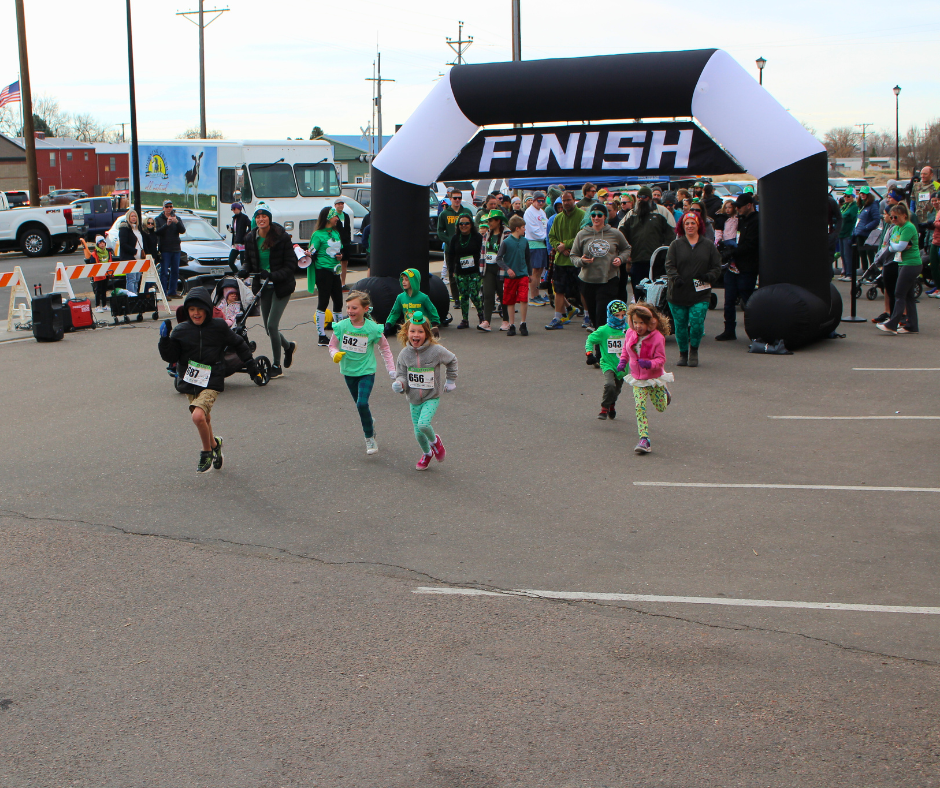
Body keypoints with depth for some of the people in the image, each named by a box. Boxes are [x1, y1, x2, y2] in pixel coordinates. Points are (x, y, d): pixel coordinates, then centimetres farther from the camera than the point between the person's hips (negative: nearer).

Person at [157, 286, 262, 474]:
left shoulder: (219, 327, -4)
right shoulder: (181, 330, -1)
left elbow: (239, 344, 9)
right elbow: (170, 357, -1)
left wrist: (251, 367, 12)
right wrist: (165, 339, -17)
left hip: (212, 382, -4)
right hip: (189, 383, 4)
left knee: (198, 416, -24)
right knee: (205, 419, 15)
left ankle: (207, 452, -2)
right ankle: (214, 444, 44)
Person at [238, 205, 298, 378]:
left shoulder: (282, 237, -12)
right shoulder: (251, 238, 1)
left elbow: (291, 265, -12)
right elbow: (249, 261, 11)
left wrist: (273, 276, -26)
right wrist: (244, 270, -12)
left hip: (281, 287, -5)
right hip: (263, 286, 5)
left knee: (272, 325, -12)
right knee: (268, 328, 9)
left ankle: (276, 366, 2)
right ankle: (288, 346, 41)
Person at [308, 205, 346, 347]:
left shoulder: (336, 233, 15)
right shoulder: (318, 234, -7)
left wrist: (340, 256, 5)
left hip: (335, 271, 7)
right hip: (323, 271, -7)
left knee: (338, 302, 9)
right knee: (323, 303, -4)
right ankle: (321, 337, 0)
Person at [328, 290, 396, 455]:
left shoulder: (373, 328, -11)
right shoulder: (341, 326, -9)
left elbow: (385, 348, 3)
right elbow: (332, 345, 4)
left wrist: (391, 369, 2)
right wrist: (335, 354, -19)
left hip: (366, 372, -3)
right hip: (348, 372, 3)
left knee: (362, 403, -19)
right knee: (360, 405, 15)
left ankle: (370, 438, -2)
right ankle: (369, 422, 47)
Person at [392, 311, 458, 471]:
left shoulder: (436, 351, -14)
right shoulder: (405, 354, -7)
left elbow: (452, 361, 6)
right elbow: (401, 374, 0)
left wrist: (451, 380, 12)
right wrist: (400, 384, -22)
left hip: (432, 397, -3)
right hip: (414, 399, 3)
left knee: (423, 424, -25)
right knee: (418, 433, 9)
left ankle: (434, 440, 9)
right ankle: (427, 454, 40)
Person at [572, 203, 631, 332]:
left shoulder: (615, 234, 4)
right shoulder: (582, 234, 5)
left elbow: (626, 249, 20)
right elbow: (573, 255, 9)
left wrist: (621, 258, 0)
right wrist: (581, 261, -13)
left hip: (609, 280, -2)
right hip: (588, 281, 2)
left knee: (603, 314, -11)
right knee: (593, 314, 7)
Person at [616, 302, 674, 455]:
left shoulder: (658, 338, -21)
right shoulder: (630, 334, -6)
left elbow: (661, 359, -17)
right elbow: (625, 349, 13)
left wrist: (649, 364, -36)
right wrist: (623, 361, -4)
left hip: (655, 377, -2)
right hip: (638, 379, 2)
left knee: (661, 408, 11)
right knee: (640, 408, -11)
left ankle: (664, 392, 46)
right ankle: (644, 439, -9)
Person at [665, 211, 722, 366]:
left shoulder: (708, 246, 8)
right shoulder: (676, 244, 6)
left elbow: (717, 267, 9)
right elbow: (669, 265, -2)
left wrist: (708, 276, -12)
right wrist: (675, 278, -22)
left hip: (700, 294, 0)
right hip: (678, 294, 1)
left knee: (697, 323, -13)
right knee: (680, 325, 5)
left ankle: (694, 350, 13)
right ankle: (683, 354, 23)